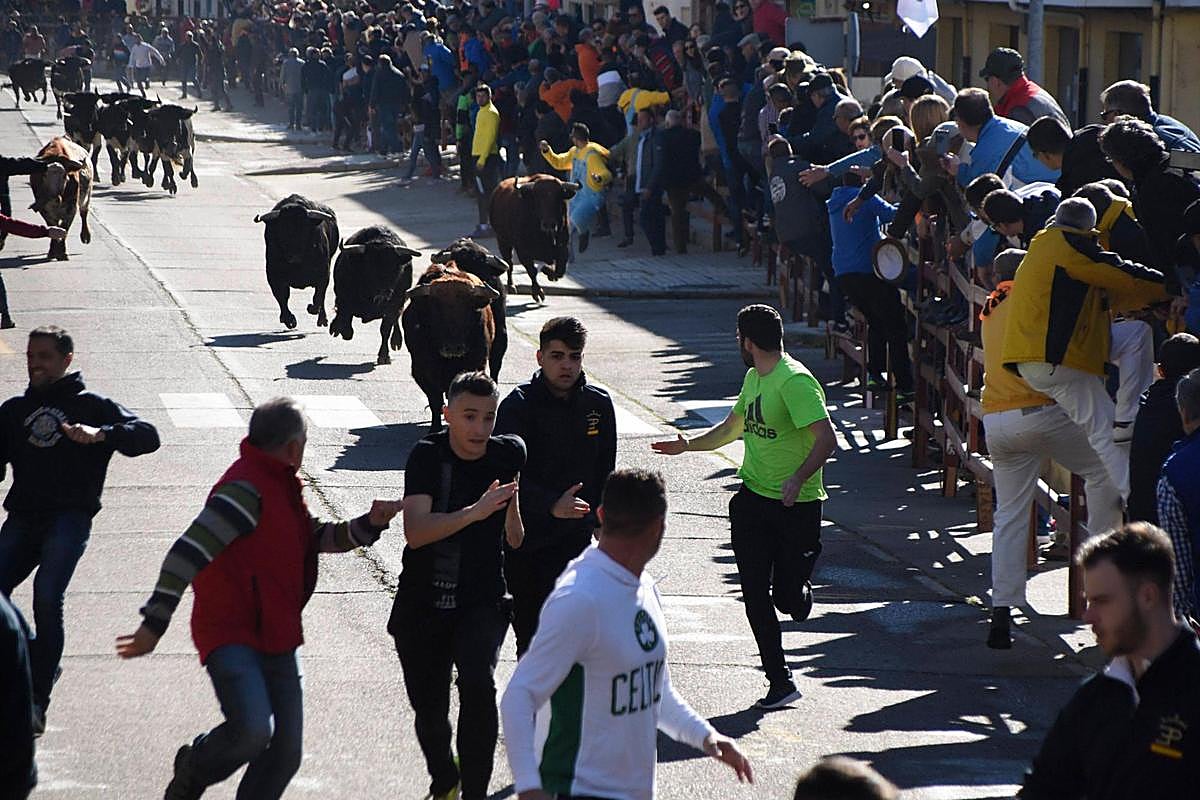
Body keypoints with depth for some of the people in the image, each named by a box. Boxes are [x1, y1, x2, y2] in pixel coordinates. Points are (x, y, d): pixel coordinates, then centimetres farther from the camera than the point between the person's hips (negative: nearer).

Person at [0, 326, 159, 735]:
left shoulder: (91, 406, 8)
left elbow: (147, 436, -3)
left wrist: (101, 434, -20)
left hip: (70, 517, -4)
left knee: (47, 596, -22)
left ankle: (37, 700, -17)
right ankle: (36, 666, 9)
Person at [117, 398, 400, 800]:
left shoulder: (283, 487, 16)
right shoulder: (246, 489, -16)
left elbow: (317, 537, 26)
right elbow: (188, 552, -21)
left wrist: (368, 525, 7)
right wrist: (154, 623, -24)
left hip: (277, 639, 9)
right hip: (231, 635, -9)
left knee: (285, 752, 4)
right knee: (253, 729, -26)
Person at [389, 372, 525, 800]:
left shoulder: (508, 453, -3)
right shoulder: (427, 456, -12)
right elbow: (416, 533, -26)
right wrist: (475, 512, -34)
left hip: (483, 601, 0)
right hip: (422, 604, 0)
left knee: (479, 685, -25)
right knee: (429, 709, 10)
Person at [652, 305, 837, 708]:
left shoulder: (795, 382, -18)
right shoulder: (754, 378, 11)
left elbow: (826, 440, -26)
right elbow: (732, 428, 29)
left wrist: (797, 479, -37)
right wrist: (689, 445, 24)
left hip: (795, 505, -8)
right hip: (754, 497, 8)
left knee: (789, 600, -2)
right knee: (754, 594, 0)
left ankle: (799, 587, 35)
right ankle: (780, 681, 7)